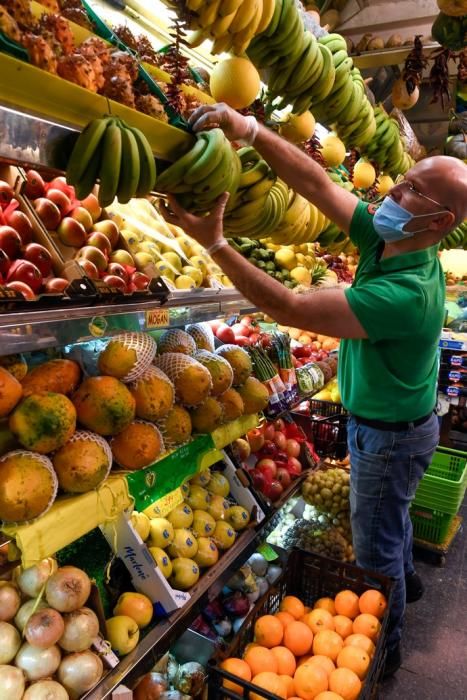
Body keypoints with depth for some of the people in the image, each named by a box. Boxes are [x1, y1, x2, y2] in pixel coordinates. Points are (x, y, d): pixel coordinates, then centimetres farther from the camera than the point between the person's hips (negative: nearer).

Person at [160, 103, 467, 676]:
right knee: (390, 521, 32)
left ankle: (381, 648, 40)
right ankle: (404, 581, 60)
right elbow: (317, 183, -13)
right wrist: (250, 130, -24)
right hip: (391, 423, 9)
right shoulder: (384, 237, -10)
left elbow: (291, 309, -38)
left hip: (390, 435, -8)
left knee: (375, 546, 13)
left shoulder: (408, 293, -36)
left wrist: (214, 242, -34)